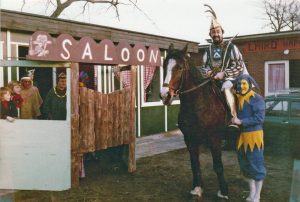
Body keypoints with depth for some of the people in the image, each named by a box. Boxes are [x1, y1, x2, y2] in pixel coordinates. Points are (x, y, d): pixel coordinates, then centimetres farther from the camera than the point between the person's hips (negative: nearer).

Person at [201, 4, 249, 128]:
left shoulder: (230, 46, -3)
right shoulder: (209, 50, 12)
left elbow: (239, 66, -8)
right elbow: (204, 66, 16)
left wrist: (224, 73, -18)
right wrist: (207, 72, -9)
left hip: (229, 77, -6)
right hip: (212, 79, 7)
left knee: (226, 88, -35)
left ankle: (235, 118, -40)